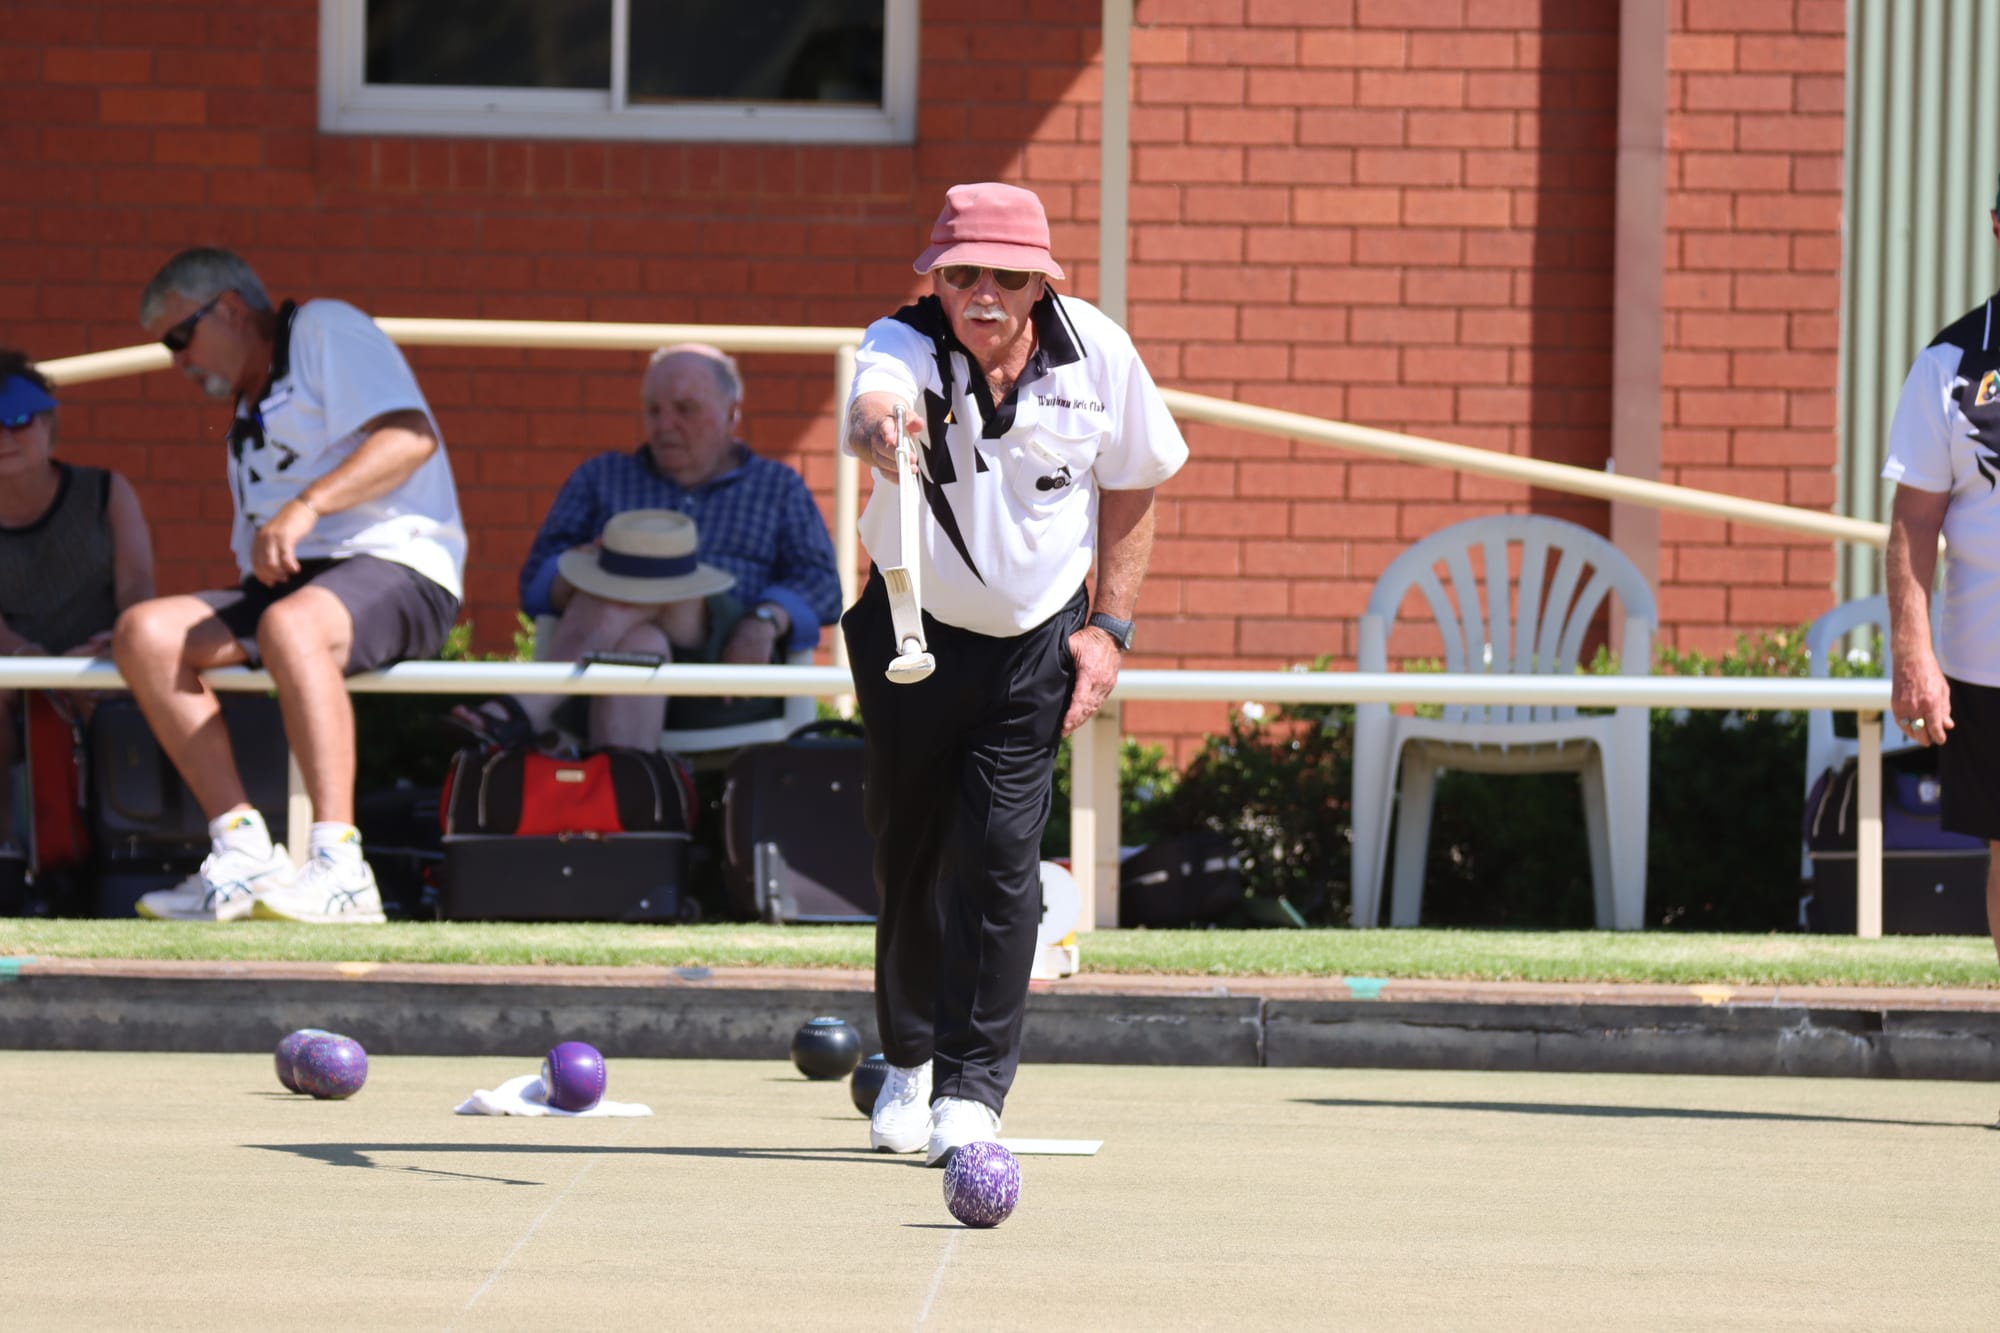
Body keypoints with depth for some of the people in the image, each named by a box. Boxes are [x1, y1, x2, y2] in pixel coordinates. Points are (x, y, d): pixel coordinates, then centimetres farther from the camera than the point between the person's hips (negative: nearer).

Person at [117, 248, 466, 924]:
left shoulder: (325, 331, 4)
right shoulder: (247, 423, 30)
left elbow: (412, 435, -13)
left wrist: (306, 506, -22)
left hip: (397, 566, -8)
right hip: (291, 586, 8)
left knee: (290, 624, -40)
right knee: (145, 633, -15)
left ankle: (339, 868, -47)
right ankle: (244, 851, -23)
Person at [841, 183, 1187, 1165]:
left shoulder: (1098, 354, -14)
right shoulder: (904, 344, -22)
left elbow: (1131, 486, 2)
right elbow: (875, 399, -48)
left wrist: (1109, 626, -4)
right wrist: (881, 426, -72)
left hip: (1039, 640, 0)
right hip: (910, 629, 0)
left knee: (999, 853, -11)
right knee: (907, 849, 10)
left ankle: (971, 1092, -7)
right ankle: (909, 1056, 33)